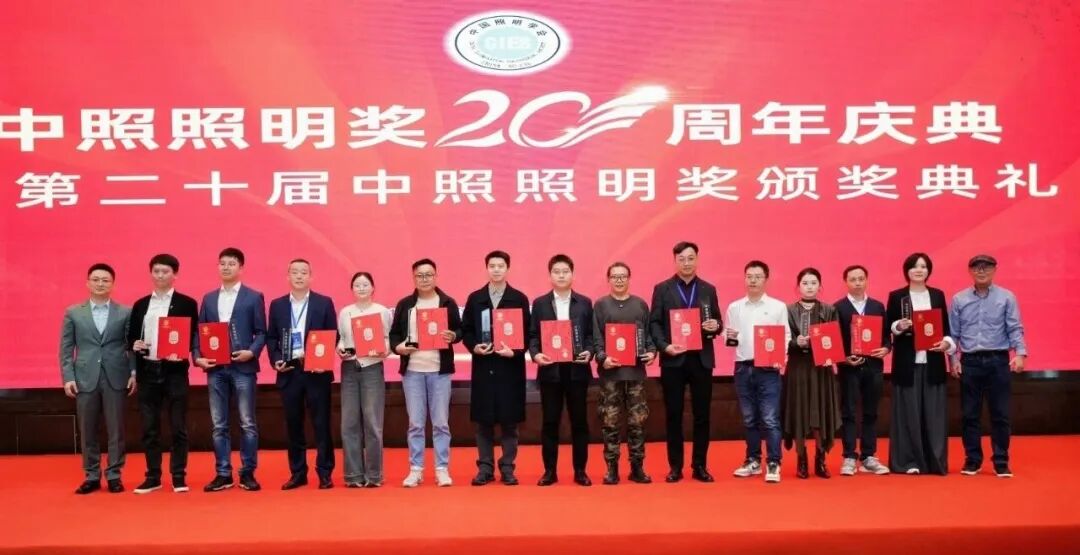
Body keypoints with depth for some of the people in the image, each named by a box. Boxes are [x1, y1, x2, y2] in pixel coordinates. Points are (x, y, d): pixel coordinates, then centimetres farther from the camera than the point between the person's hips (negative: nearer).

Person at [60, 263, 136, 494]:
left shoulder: (126, 312, 6)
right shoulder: (73, 313, 9)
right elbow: (66, 348, 7)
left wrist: (134, 373, -6)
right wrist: (68, 377, -2)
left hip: (116, 378, -1)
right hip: (85, 378, 1)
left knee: (116, 429, 2)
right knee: (87, 431, 6)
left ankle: (114, 475, 11)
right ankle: (92, 476, 15)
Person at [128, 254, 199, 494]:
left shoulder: (186, 303, 2)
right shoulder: (140, 305, 13)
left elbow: (193, 336, 0)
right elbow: (131, 336, 14)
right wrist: (135, 345, -7)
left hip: (174, 370, -3)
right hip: (147, 371, 3)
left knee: (178, 426, 1)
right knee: (149, 427, 7)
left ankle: (178, 476, 9)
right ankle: (153, 476, 15)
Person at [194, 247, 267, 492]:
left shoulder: (254, 297, 3)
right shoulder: (208, 298, 14)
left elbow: (261, 332, 1)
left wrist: (251, 352, -16)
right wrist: (198, 357, -3)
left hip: (242, 367, -3)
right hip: (215, 368, 3)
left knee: (247, 423, 0)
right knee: (219, 425, 6)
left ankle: (248, 473, 8)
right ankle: (223, 474, 12)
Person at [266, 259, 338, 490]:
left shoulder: (324, 303, 3)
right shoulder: (277, 305, 10)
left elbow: (333, 335, 1)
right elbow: (271, 337, 12)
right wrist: (275, 359, -4)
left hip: (316, 370, -2)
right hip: (289, 371, 3)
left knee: (321, 423, -1)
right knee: (293, 424, 7)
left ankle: (325, 473, 6)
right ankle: (297, 473, 15)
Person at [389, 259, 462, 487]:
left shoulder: (448, 303, 4)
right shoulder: (404, 304, 8)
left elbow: (459, 330, 5)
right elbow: (394, 333, 10)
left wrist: (453, 336, -16)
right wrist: (398, 346, -10)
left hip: (439, 370, -1)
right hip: (412, 370, 1)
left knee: (440, 422, 3)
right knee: (415, 423, 5)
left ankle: (442, 469, 10)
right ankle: (415, 469, 12)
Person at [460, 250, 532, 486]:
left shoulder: (519, 299, 3)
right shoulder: (475, 298, 8)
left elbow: (526, 333, 0)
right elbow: (466, 330, 8)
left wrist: (515, 351, -15)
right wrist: (474, 347, -10)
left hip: (510, 367, -1)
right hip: (483, 366, 1)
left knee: (510, 420, 3)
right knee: (483, 421, 4)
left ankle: (507, 468, 12)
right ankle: (485, 468, 12)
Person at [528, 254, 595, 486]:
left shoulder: (584, 303, 7)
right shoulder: (540, 303, 7)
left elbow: (591, 334, 6)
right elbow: (533, 335, 4)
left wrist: (589, 352, -11)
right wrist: (535, 354, -13)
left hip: (577, 369, 0)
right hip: (550, 370, 0)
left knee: (579, 421, 4)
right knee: (550, 422, 3)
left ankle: (580, 470, 13)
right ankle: (550, 470, 11)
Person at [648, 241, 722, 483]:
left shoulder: (709, 290, 11)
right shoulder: (662, 289, 4)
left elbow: (717, 323, 11)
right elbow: (654, 323, 0)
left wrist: (715, 326, -12)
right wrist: (664, 346, -16)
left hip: (702, 359, 2)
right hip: (673, 359, -2)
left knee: (702, 414, 5)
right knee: (673, 415, 3)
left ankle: (700, 466, 13)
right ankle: (675, 466, 11)